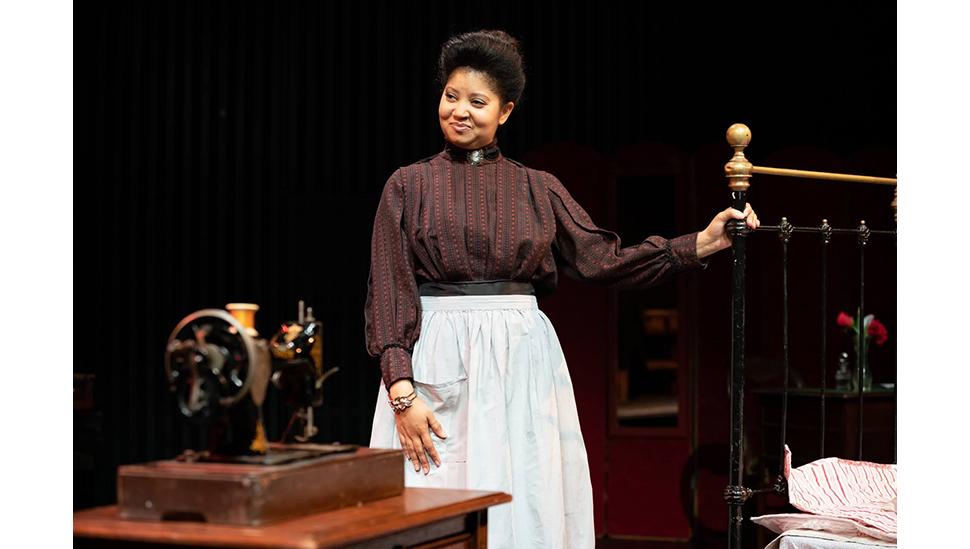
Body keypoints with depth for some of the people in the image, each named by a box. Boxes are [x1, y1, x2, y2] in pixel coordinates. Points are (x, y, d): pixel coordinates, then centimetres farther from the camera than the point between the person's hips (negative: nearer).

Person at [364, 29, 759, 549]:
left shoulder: (538, 188, 10)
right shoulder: (409, 185, 3)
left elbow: (603, 258, 4)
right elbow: (389, 292, -2)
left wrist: (702, 242, -6)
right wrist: (402, 393, -11)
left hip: (521, 368, 2)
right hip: (437, 365, -2)